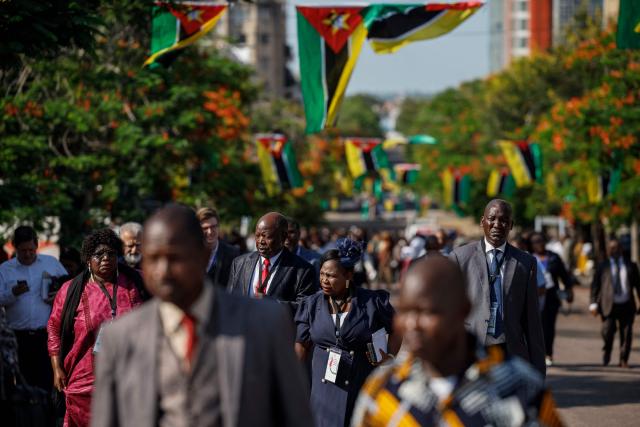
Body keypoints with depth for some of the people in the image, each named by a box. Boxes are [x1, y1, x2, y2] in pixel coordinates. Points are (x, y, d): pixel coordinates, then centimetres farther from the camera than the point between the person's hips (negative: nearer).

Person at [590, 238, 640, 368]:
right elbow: (595, 286, 6)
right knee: (608, 331, -13)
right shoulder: (602, 266, 9)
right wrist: (594, 304, -4)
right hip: (609, 306, -1)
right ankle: (607, 352, 15)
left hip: (627, 306, 1)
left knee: (627, 335, -2)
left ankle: (624, 360, 12)